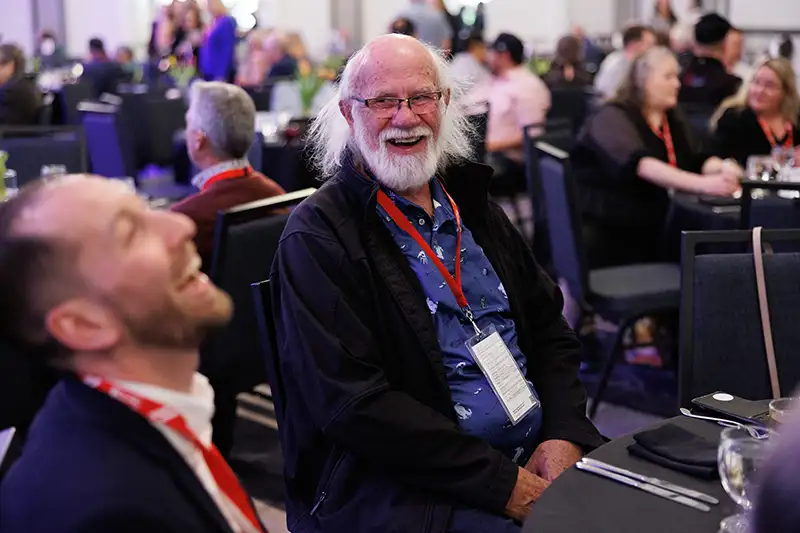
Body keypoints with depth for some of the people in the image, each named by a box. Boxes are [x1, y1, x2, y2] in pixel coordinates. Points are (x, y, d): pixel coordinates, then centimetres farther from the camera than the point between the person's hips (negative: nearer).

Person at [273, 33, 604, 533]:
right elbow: (352, 401, -15)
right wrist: (504, 484, -17)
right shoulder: (316, 237, -7)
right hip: (401, 487, -6)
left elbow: (550, 330, 17)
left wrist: (565, 435, -2)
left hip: (538, 459, 7)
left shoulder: (473, 203, 15)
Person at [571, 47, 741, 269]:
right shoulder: (612, 118, -13)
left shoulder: (673, 120, 12)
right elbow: (639, 163, -30)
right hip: (603, 231, -7)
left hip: (650, 232, 7)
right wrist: (701, 184, -40)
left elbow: (697, 160, 3)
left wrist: (724, 168, -21)